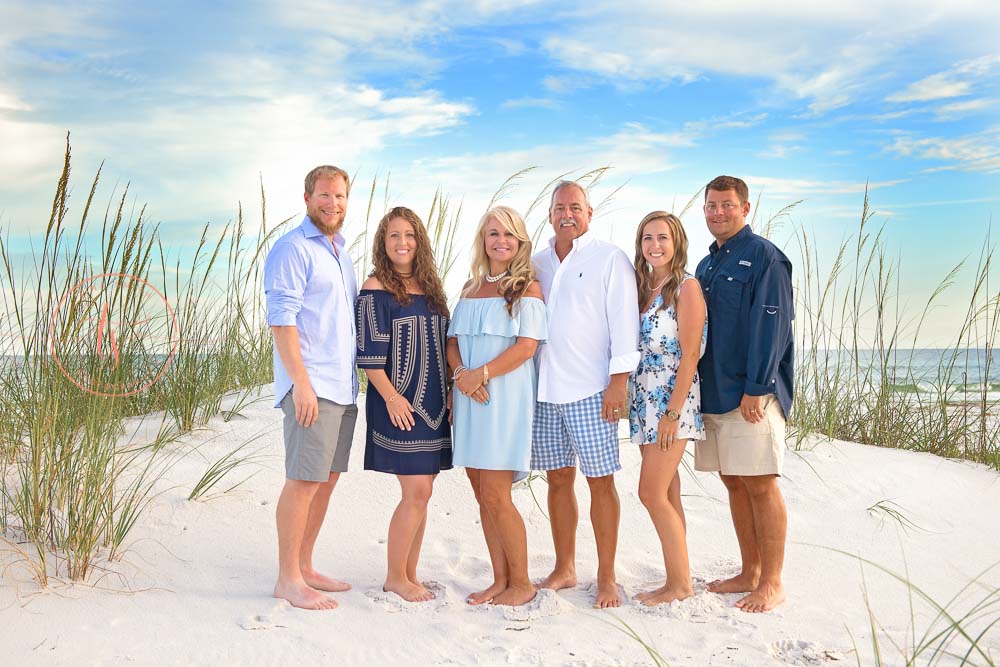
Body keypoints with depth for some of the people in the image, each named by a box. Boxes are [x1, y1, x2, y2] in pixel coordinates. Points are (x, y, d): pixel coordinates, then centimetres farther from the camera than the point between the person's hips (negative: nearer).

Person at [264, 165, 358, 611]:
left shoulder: (341, 253, 20)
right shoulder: (293, 249, -7)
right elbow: (281, 319, -15)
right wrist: (301, 382, -21)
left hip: (343, 387, 9)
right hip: (311, 386, -9)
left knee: (326, 479, 12)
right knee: (303, 482, -6)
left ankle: (304, 568, 22)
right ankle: (287, 579, 2)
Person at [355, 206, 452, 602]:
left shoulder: (430, 288, 13)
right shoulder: (376, 289, -7)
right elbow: (368, 352, -11)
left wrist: (448, 392, 12)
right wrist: (391, 396, -15)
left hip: (432, 403, 7)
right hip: (398, 404, -7)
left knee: (421, 493, 9)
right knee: (417, 491, -8)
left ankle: (409, 574, 19)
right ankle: (395, 577, 8)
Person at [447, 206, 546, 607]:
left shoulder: (527, 287, 0)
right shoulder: (471, 287, 17)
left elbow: (526, 346, -10)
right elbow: (453, 340, 11)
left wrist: (483, 373, -17)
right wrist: (461, 373, -8)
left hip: (506, 397, -6)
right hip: (469, 399, 6)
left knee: (495, 496, -8)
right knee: (483, 496, 7)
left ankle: (521, 583, 7)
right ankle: (500, 579, 18)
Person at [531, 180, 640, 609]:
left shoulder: (609, 259, 1)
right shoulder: (537, 264, 15)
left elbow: (623, 321, -5)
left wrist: (619, 381, -12)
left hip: (591, 391, -4)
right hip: (543, 390, 5)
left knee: (600, 481, -1)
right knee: (558, 479, 9)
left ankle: (606, 578, 8)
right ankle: (564, 569, 21)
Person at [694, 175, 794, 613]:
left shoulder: (764, 256, -5)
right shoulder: (706, 265, 18)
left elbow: (771, 326, -13)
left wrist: (756, 388, -18)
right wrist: (697, 386, 14)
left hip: (751, 395, -7)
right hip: (713, 392, 8)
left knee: (760, 484, -3)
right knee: (734, 483, 12)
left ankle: (771, 583, 6)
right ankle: (749, 573, 22)